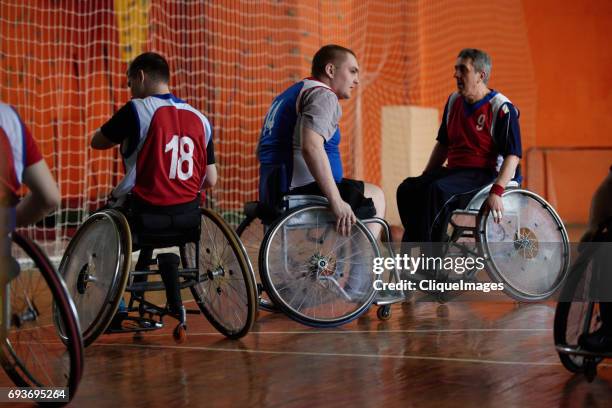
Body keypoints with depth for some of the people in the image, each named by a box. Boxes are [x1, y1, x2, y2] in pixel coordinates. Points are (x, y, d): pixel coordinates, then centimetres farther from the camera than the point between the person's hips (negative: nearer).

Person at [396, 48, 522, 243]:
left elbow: (512, 156, -14)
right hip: (454, 170, 7)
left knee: (437, 190, -34)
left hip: (485, 174, -7)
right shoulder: (453, 101, 14)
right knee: (407, 189, -18)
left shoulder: (501, 108, -9)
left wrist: (496, 192, -27)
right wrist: (424, 177, 15)